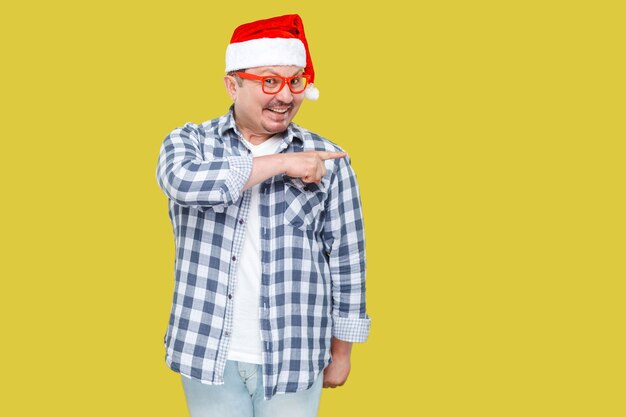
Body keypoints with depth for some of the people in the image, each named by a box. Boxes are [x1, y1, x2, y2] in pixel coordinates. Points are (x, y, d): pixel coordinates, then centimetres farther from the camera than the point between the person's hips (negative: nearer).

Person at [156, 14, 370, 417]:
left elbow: (347, 259, 3)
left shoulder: (326, 159, -2)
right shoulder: (190, 141, -1)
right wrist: (280, 163, -22)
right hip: (209, 354, 1)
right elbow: (184, 180, -25)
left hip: (295, 360, 0)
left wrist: (341, 352, 7)